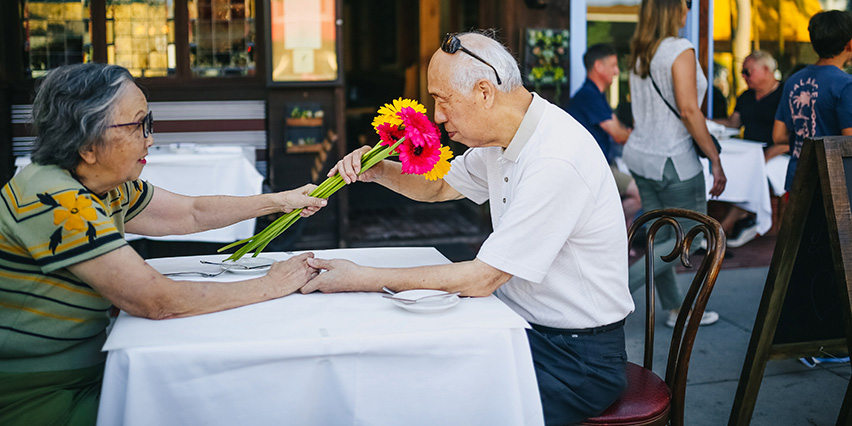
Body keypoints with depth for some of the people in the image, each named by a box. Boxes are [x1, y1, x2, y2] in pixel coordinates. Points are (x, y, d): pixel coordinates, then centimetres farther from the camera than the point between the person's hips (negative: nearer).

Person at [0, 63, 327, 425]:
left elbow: (194, 213, 17)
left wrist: (279, 201, 11)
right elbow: (158, 301, -27)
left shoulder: (109, 187, 2)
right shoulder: (55, 201, -26)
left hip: (84, 374, 8)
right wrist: (272, 286, -18)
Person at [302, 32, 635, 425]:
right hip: (522, 326, 8)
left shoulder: (555, 163, -27)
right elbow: (439, 186, 21)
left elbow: (482, 278, -25)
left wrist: (361, 279, -20)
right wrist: (377, 171, -1)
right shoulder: (505, 137, 3)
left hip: (575, 356, -8)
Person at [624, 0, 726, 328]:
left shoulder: (639, 52, 9)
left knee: (661, 238, 14)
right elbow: (688, 110, -21)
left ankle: (676, 310, 26)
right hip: (673, 160, -8)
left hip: (640, 154, 8)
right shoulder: (680, 50, -15)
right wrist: (715, 160, -16)